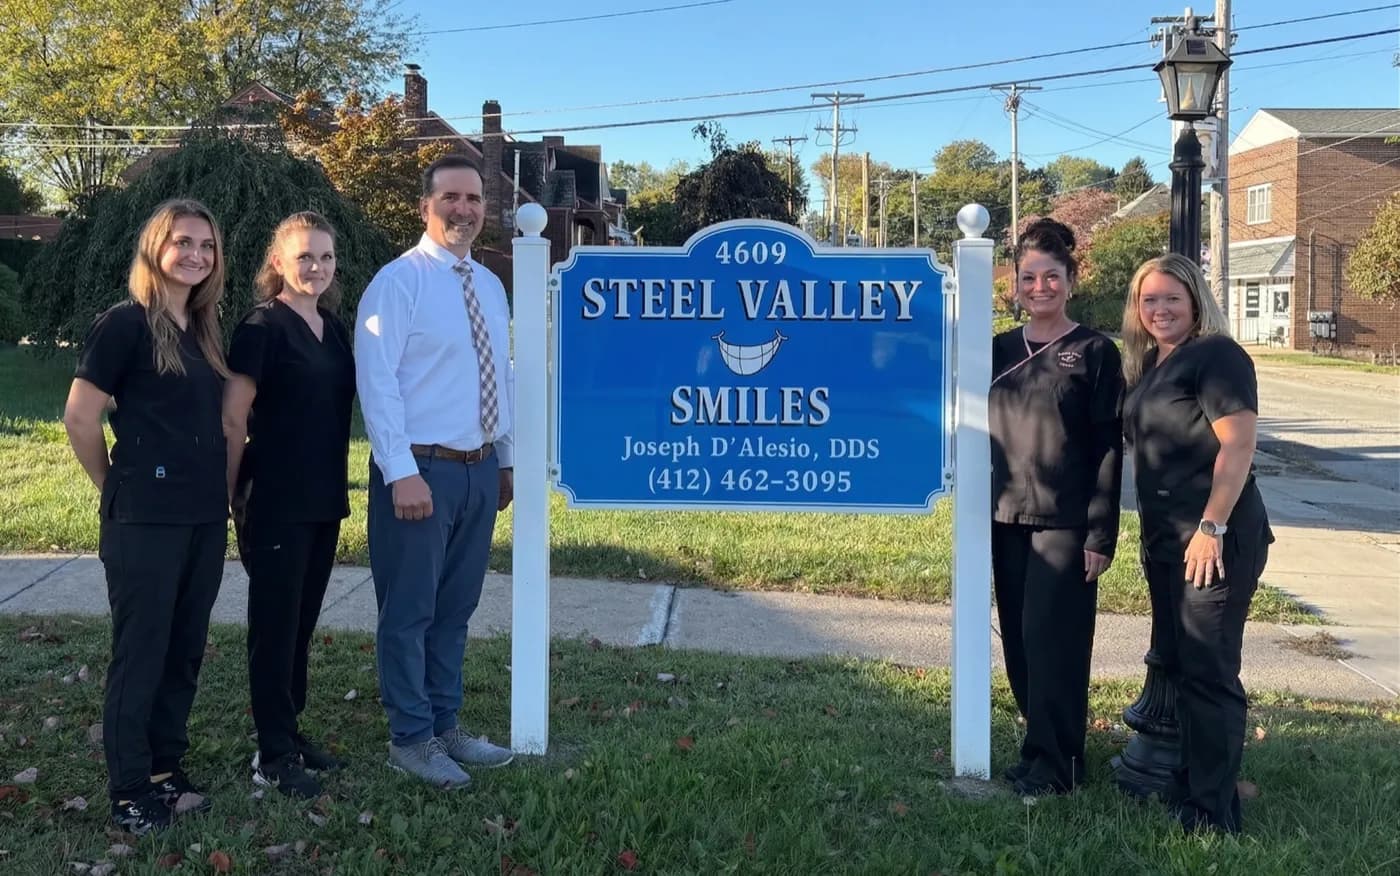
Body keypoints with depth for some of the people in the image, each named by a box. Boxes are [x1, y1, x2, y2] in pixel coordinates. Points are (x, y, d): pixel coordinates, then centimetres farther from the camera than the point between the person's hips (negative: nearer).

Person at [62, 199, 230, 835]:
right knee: (140, 655, 1)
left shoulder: (205, 332, 12)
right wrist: (117, 488, -1)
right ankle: (130, 793, 13)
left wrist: (219, 491, 12)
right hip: (144, 520, -7)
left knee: (184, 652, 13)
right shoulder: (126, 323, -10)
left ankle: (166, 771, 26)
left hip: (205, 519, 7)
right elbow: (79, 417, -10)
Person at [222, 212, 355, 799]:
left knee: (302, 622, 14)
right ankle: (272, 757, 10)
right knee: (275, 624, 1)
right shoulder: (263, 328, -11)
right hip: (277, 503, -7)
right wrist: (234, 497, -9)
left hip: (324, 501, 7)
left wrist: (335, 487, 16)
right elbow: (232, 421, -12)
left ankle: (290, 734, 26)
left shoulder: (333, 328, 11)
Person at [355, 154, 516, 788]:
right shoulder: (399, 281, -10)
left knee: (456, 607, 16)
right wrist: (402, 473, -20)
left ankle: (445, 727, 28)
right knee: (410, 610, 4)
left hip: (480, 469, 7)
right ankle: (410, 739, 17)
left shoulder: (491, 286, 12)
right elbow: (376, 382, -16)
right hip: (421, 470, -7)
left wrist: (505, 459, 15)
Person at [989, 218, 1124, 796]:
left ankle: (1054, 764, 6)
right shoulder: (999, 351, 10)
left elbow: (1108, 448, -6)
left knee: (1052, 641, -5)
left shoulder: (1094, 352, -3)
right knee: (1019, 642, 9)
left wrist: (1101, 535, -11)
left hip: (1065, 524, -5)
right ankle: (1042, 745, 23)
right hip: (1006, 520, 5)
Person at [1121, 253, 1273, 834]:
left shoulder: (1217, 356, -11)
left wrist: (1212, 529, -22)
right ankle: (1188, 781, 29)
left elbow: (1238, 445, -18)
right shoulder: (1148, 365, 15)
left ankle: (1213, 809, 4)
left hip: (1214, 541, -9)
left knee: (1207, 671, -5)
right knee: (1175, 662, 16)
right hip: (1165, 540, 9)